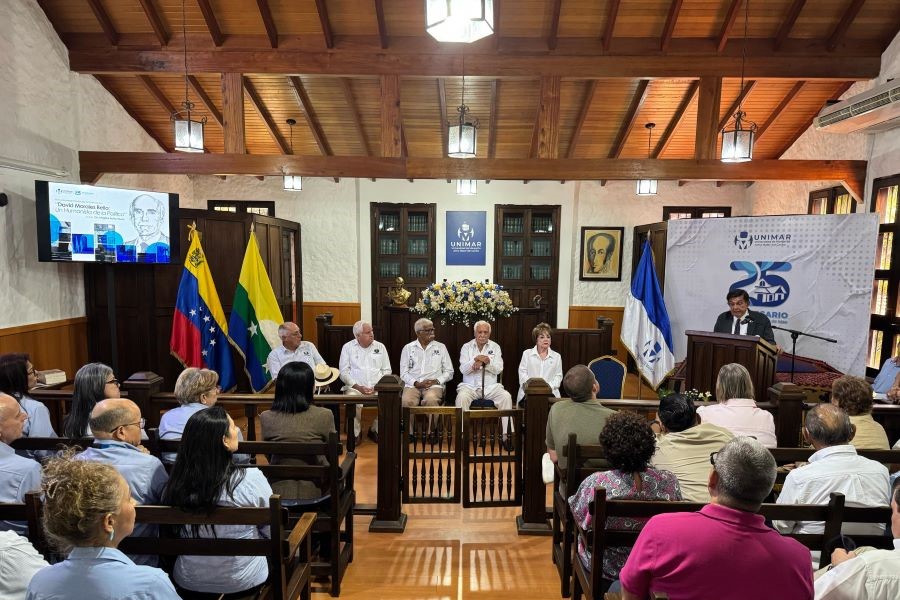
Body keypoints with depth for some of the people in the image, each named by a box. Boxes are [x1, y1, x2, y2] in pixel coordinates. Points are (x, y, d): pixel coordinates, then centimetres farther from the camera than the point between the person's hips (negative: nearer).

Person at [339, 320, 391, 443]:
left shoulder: (380, 347, 13)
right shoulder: (348, 347, 8)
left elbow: (387, 370, 12)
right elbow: (344, 372, 2)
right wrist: (359, 387, -10)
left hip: (377, 388, 2)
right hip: (355, 387, -2)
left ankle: (375, 431, -1)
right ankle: (356, 433, -6)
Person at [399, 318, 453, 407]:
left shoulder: (441, 347, 13)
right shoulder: (408, 348, 12)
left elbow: (449, 371, 12)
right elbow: (403, 373, 8)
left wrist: (437, 381, -6)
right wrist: (416, 383, -9)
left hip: (433, 385, 0)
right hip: (412, 385, 0)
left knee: (430, 400, -35)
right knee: (407, 401, -33)